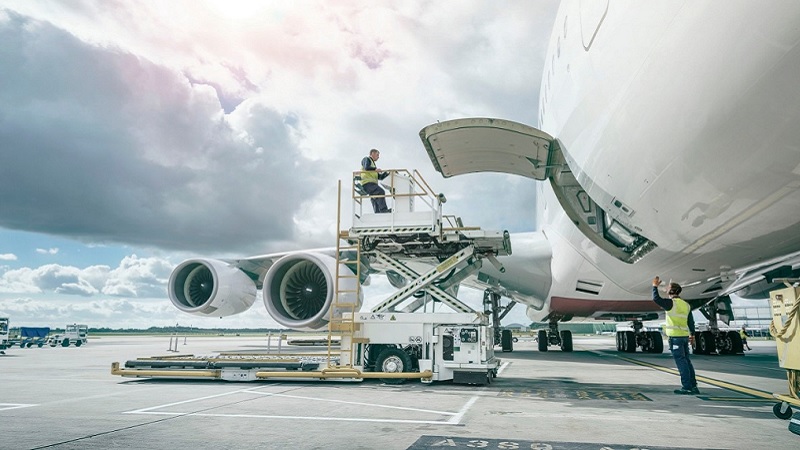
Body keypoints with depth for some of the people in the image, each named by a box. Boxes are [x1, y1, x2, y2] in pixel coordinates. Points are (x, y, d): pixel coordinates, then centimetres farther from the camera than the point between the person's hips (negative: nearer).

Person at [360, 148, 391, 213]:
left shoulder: (373, 163, 34)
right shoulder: (366, 159, 8)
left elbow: (380, 177, 27)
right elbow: (366, 167, -15)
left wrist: (387, 173, 16)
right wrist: (375, 169, -22)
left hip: (371, 183, 10)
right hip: (367, 183, -10)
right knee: (381, 192, -27)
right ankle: (383, 210, -35)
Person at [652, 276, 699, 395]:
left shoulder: (671, 303, -10)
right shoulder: (686, 304, 14)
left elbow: (656, 299, -20)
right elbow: (691, 321, 18)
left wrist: (655, 286, -5)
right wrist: (692, 334, 28)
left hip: (675, 336, -7)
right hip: (684, 336, 7)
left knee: (681, 361, -6)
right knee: (686, 361, 13)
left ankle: (687, 387, -6)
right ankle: (693, 386, 16)